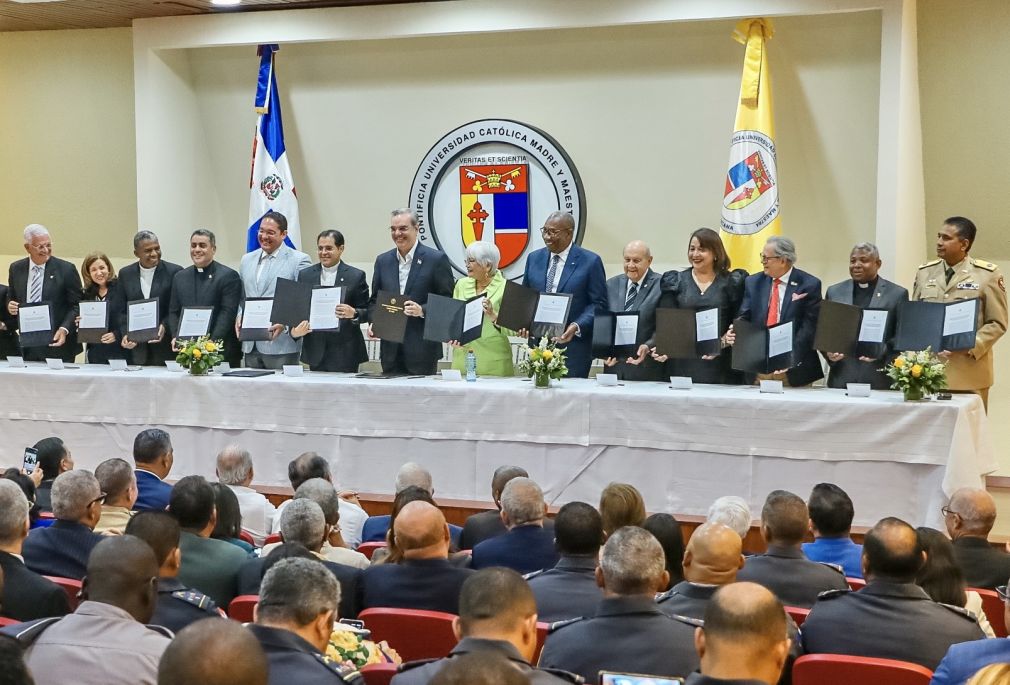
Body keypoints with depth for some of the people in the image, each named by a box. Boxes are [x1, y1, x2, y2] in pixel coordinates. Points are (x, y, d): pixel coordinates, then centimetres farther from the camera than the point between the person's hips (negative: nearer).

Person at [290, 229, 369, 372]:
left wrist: (353, 313, -21)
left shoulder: (356, 276, 1)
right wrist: (294, 331, -11)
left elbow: (366, 312, 1)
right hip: (315, 351, 3)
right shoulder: (305, 274, 10)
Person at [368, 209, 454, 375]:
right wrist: (373, 322, -2)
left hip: (422, 349, -4)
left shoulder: (436, 259, -3)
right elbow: (374, 300, 17)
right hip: (390, 350, 4)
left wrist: (422, 310, -19)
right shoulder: (383, 261, 12)